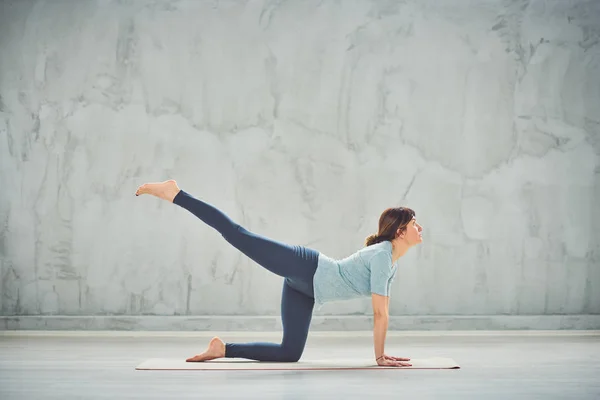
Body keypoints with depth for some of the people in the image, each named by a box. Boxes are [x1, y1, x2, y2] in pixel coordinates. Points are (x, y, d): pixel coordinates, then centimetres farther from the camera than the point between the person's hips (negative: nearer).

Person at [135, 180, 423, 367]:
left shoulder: (391, 261, 10)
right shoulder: (382, 255, -18)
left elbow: (384, 310, 19)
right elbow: (379, 313, -21)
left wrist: (382, 352, 18)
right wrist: (379, 357, -16)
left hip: (304, 286, 9)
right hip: (303, 267, -9)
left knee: (290, 353, 4)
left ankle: (223, 349, 9)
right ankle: (174, 194, -5)